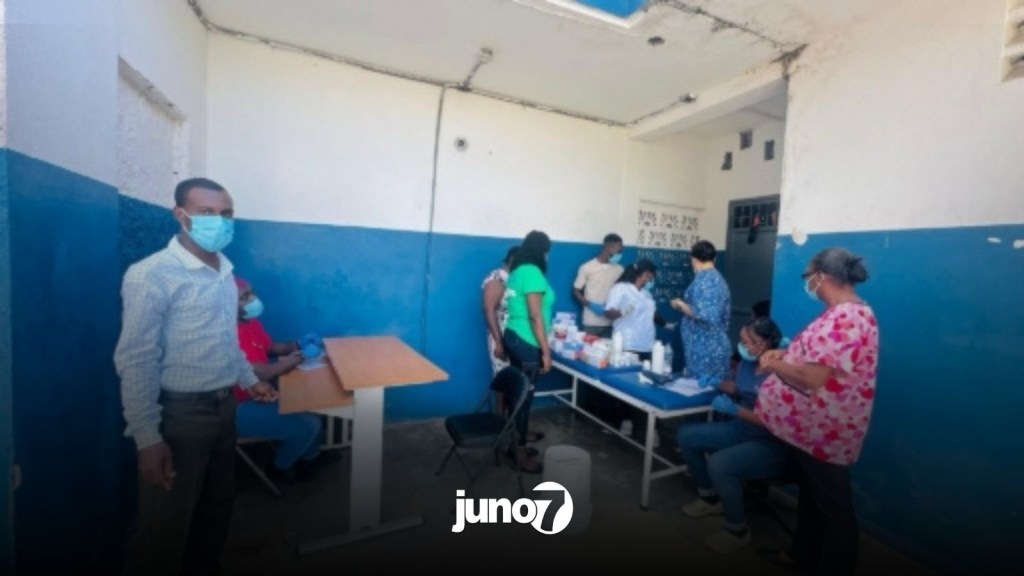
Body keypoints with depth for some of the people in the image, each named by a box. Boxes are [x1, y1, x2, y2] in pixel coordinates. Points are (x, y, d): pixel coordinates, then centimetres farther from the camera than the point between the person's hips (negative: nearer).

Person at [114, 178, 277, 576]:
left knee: (216, 510, 21)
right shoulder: (150, 276, -16)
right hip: (178, 413, -7)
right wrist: (147, 438, -19)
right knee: (166, 528, 9)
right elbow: (135, 362, -18)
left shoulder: (224, 272, 6)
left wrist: (248, 379, 18)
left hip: (223, 407, 7)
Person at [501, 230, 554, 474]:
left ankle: (516, 444, 27)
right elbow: (535, 316, -20)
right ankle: (521, 455, 14)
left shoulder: (517, 271, 11)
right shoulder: (533, 272, -16)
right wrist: (546, 351, -17)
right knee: (524, 397, 1)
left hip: (513, 337, 9)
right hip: (527, 343, -9)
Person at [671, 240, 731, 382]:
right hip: (718, 346, 9)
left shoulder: (702, 280, -14)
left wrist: (681, 305, -8)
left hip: (703, 348, -9)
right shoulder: (719, 278, 14)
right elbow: (724, 315, 18)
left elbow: (702, 314, -23)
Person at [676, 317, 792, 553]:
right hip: (741, 431, 9)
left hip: (771, 445, -9)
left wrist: (733, 409, -28)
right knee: (686, 435, 2)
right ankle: (710, 497, 21)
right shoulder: (747, 362, 0)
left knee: (719, 463, -33)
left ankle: (737, 530, -5)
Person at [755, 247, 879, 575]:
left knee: (833, 506, 9)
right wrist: (786, 354, 7)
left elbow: (812, 378, -29)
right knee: (812, 494, 24)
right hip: (817, 425, 11)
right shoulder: (851, 312, 8)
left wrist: (774, 365, -13)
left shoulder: (842, 320, -26)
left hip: (826, 430, -11)